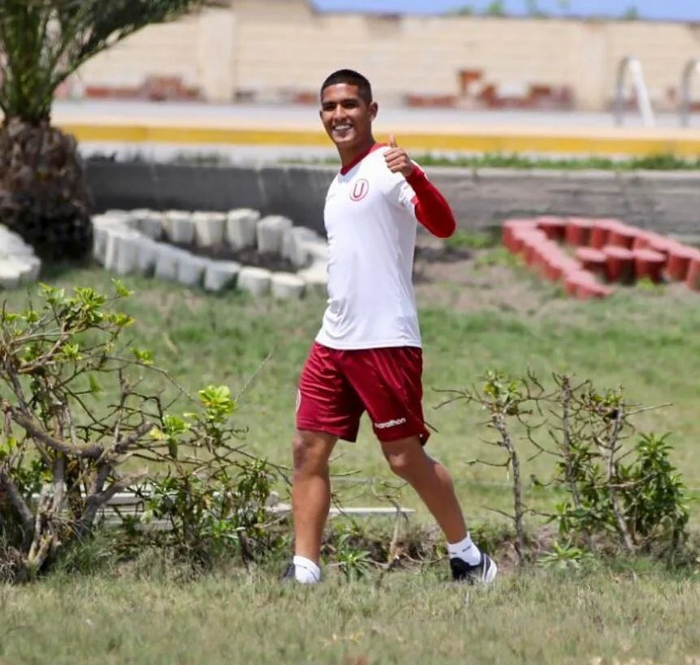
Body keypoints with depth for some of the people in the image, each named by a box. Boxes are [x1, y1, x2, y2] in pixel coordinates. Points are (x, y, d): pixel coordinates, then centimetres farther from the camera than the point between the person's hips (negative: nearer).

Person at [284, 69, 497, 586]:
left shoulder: (387, 167, -8)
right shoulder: (339, 184, 18)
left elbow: (443, 226, -24)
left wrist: (413, 175, -41)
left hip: (386, 341, -8)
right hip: (334, 342, 8)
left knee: (404, 456, -3)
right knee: (309, 450, 0)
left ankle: (468, 557, 12)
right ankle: (304, 570, 2)